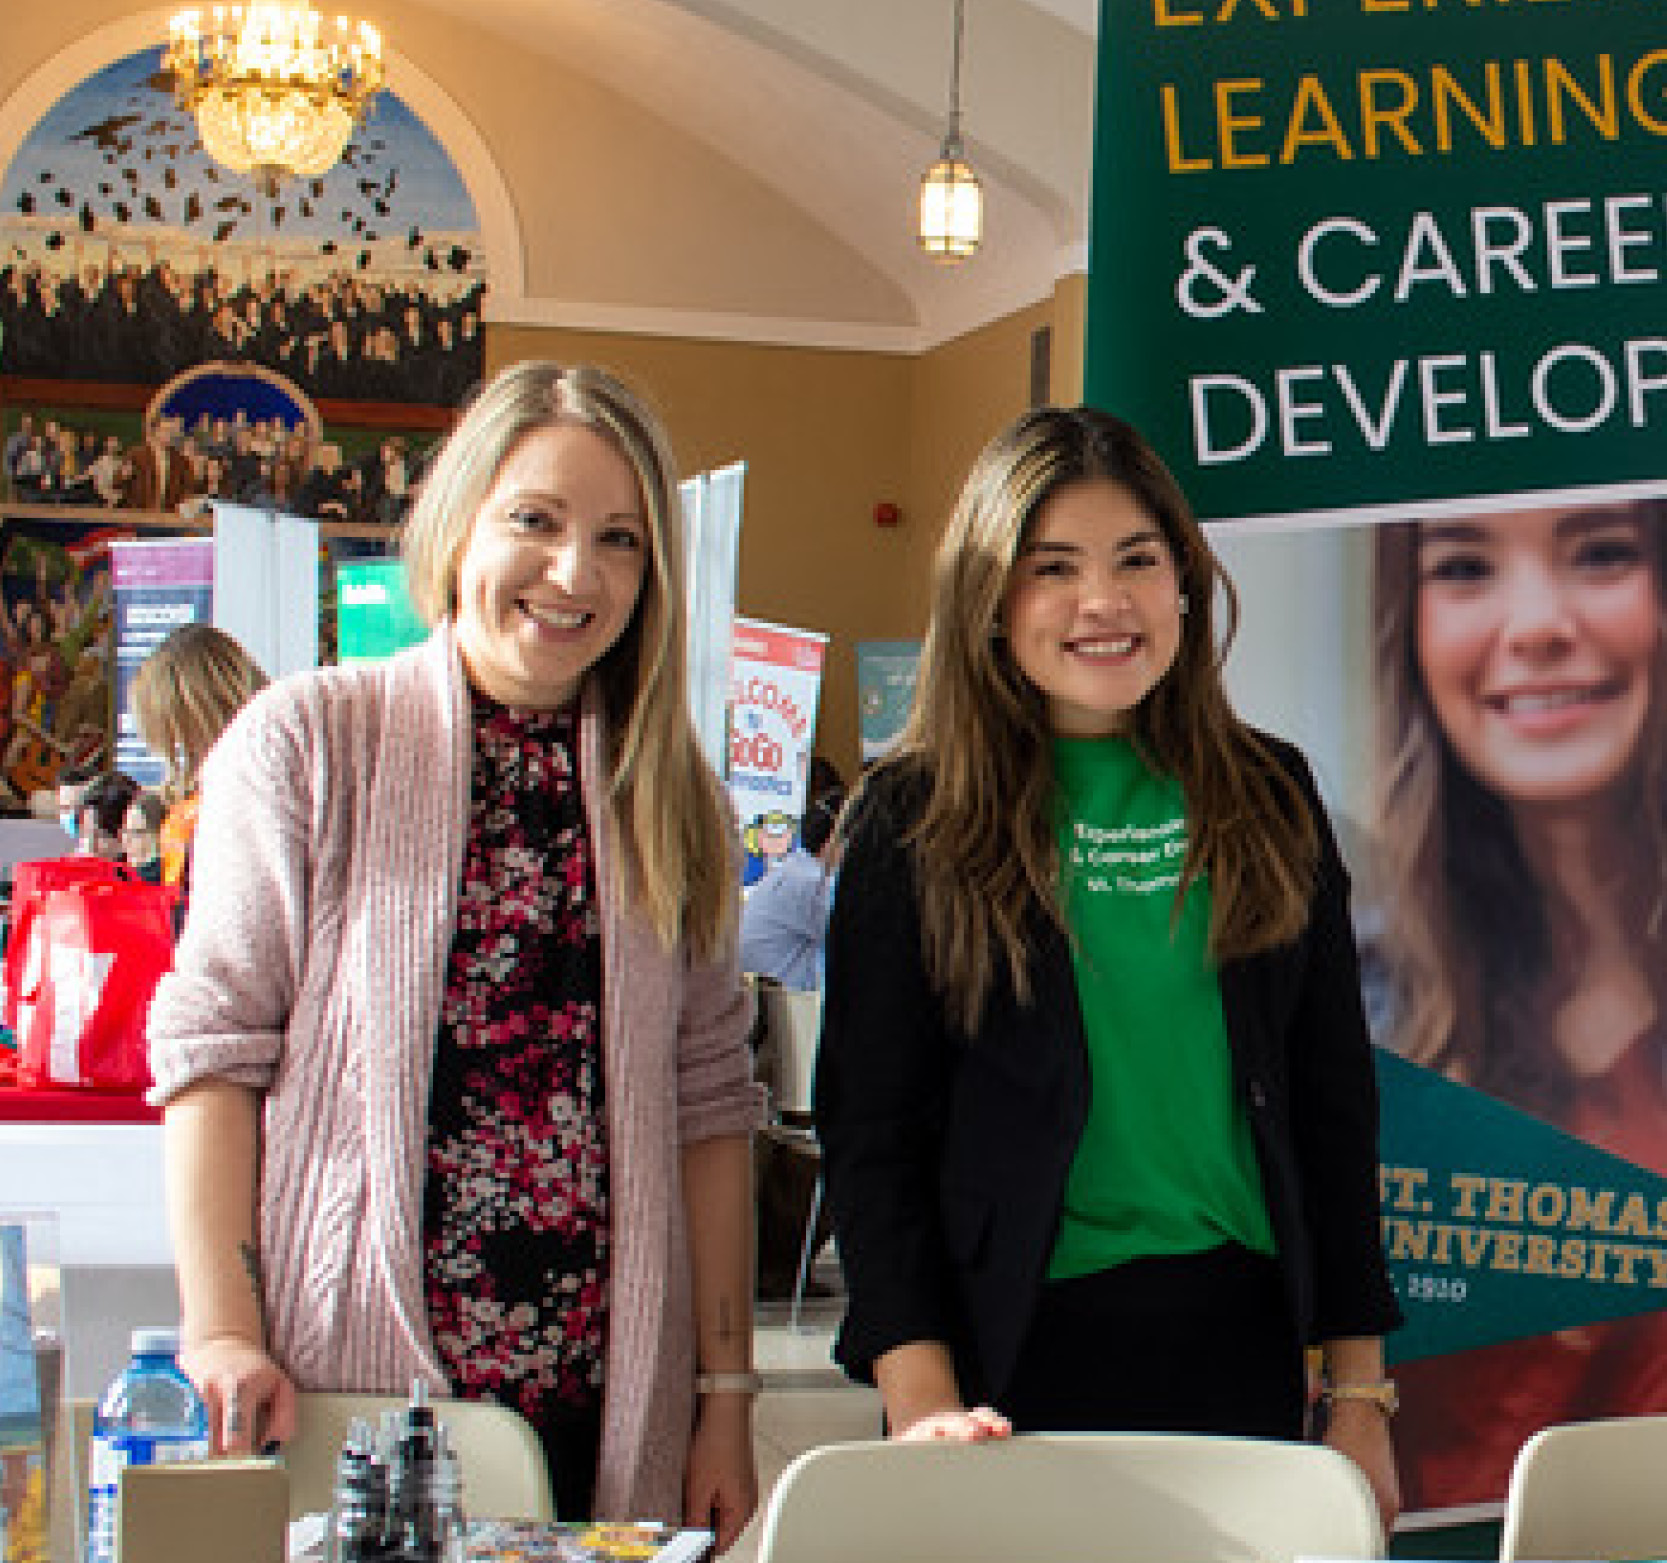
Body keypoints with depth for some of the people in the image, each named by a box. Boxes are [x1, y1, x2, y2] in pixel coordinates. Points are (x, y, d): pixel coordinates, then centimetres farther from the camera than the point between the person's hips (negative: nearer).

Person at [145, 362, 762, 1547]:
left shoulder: (669, 799, 10)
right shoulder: (308, 741, 0)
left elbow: (707, 1099, 9)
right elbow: (211, 1044, -3)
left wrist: (728, 1398, 6)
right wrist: (222, 1331, -12)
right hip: (351, 1392, -3)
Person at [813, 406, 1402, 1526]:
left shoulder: (1270, 798, 6)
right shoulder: (915, 819, -2)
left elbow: (1336, 1097, 9)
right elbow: (869, 1126, -6)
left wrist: (1360, 1390, 5)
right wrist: (921, 1400, -16)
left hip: (1239, 1346, 3)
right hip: (1016, 1357, -2)